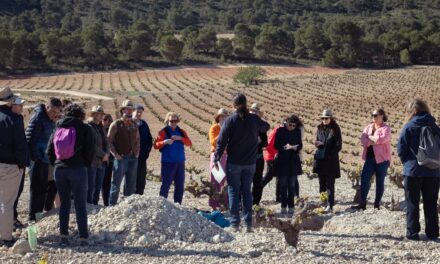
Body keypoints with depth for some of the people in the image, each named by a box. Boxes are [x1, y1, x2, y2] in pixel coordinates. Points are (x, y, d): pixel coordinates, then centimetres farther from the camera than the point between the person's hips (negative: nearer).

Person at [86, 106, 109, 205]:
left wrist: (106, 154, -2)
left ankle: (95, 204, 16)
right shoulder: (89, 127, -8)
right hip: (92, 162, -8)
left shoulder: (101, 127, 18)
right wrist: (103, 155, -12)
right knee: (90, 187, -6)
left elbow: (106, 142, 16)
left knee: (98, 186, 10)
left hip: (102, 161, 8)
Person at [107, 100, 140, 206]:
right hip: (121, 158, -5)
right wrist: (116, 154, -12)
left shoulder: (134, 125, 13)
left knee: (131, 184, 10)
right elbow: (109, 141, -6)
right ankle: (112, 205, 2)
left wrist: (137, 152, 9)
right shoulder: (116, 124, -4)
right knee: (116, 184, -4)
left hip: (133, 158, 6)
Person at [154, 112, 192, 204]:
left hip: (180, 162, 5)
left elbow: (189, 143, 1)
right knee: (166, 184, -8)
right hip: (168, 163, -5)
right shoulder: (163, 132, 1)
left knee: (180, 185, 8)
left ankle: (178, 204, 17)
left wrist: (180, 138, -15)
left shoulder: (181, 132, 13)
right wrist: (164, 142, -25)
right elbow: (156, 145, -7)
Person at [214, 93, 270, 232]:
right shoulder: (254, 119, -1)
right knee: (247, 191, 11)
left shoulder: (230, 121, -10)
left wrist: (216, 159, -2)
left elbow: (221, 141, -10)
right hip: (250, 163, 3)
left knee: (233, 191, 5)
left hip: (234, 163, -3)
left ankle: (235, 223, 2)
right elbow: (266, 127, 20)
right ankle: (248, 223, 8)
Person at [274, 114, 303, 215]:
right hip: (282, 160, -1)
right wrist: (285, 147, -19)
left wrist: (295, 147, -15)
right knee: (283, 184, 2)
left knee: (292, 185, 2)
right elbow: (276, 145, -2)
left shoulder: (297, 132, 5)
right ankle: (283, 206, 8)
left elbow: (300, 145, 7)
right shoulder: (280, 131, -1)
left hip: (294, 161, 1)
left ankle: (291, 206, 7)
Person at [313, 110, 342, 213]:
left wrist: (329, 154, -13)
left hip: (331, 161, -5)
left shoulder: (335, 129, -3)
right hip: (320, 159, 5)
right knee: (322, 183, 7)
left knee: (330, 184, -7)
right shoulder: (320, 128, 11)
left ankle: (330, 205, -9)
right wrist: (318, 144, -5)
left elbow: (338, 146, -4)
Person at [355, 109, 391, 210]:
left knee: (380, 181, 3)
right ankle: (363, 203, -2)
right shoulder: (369, 127, 12)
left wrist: (369, 137, -8)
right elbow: (363, 140, -2)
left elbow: (382, 139, -23)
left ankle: (377, 204, 10)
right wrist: (375, 141, -16)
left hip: (381, 159, -5)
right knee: (364, 178, -5)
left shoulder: (386, 128, -5)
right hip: (370, 157, 5)